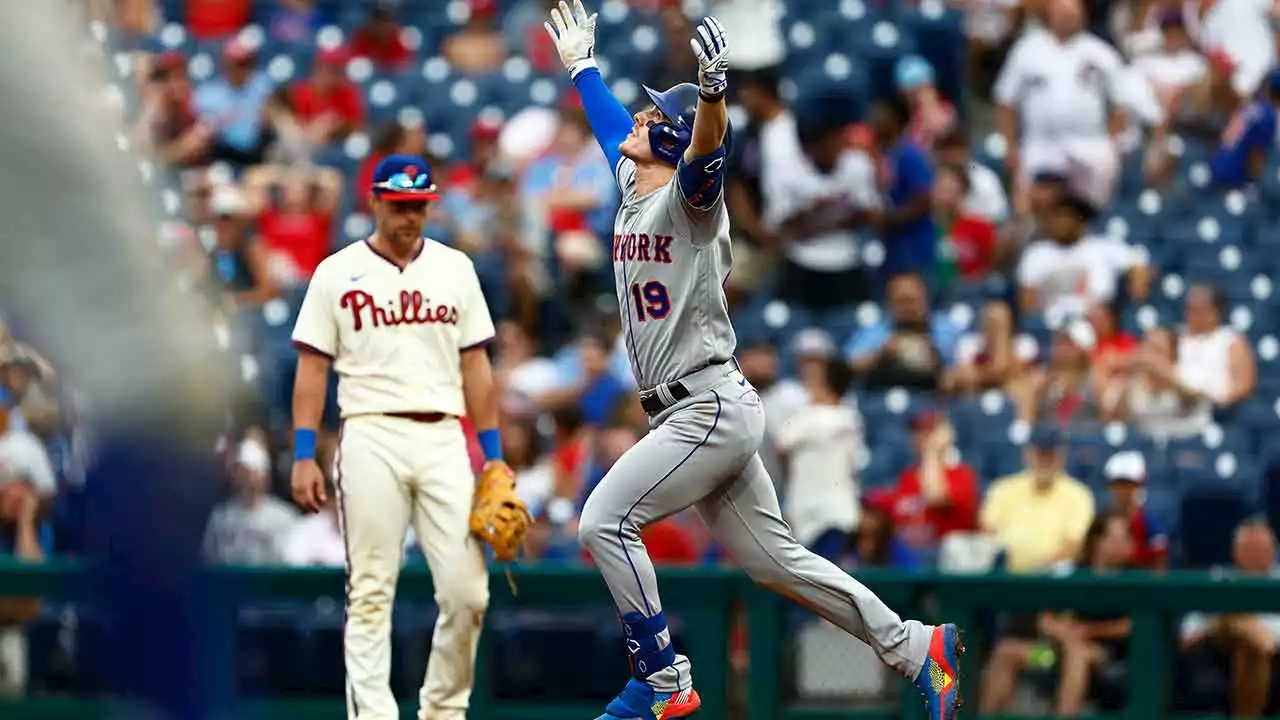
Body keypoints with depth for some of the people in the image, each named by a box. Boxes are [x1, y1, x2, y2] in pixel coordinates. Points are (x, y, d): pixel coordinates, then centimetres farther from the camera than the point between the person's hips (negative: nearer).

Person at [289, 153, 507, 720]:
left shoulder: (456, 269, 13)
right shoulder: (338, 274, 5)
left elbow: (475, 368, 14)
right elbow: (312, 368, 3)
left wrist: (494, 456, 8)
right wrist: (303, 456, -5)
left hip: (443, 440, 2)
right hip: (372, 437, -2)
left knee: (466, 590, -5)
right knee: (371, 593, -4)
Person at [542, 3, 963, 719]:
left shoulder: (689, 196, -9)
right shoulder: (632, 189, 15)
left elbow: (706, 147, -32)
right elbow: (611, 124, 35)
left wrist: (713, 89, -50)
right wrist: (581, 66, 46)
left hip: (711, 407, -9)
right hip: (689, 414, 9)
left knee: (606, 522, -14)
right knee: (777, 559, 8)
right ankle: (917, 647, 12)